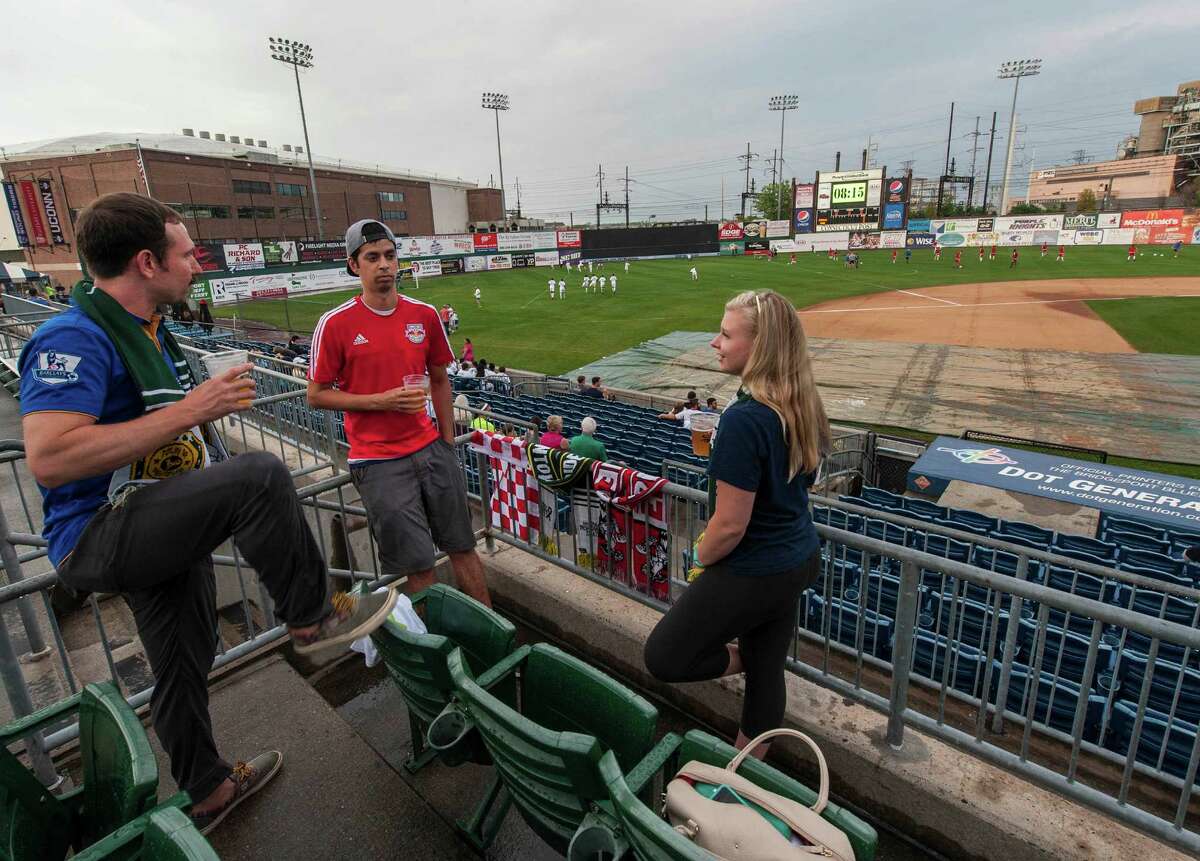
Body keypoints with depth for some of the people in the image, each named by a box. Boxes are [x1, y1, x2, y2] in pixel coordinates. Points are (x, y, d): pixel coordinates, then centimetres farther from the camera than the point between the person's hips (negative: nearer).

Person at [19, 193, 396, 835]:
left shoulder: (149, 333, 13)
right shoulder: (74, 338, -18)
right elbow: (49, 459, -30)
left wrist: (211, 401, 6)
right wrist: (189, 409, -27)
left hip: (157, 531, 10)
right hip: (97, 536, -10)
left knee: (184, 667, 20)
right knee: (261, 476, -30)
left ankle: (207, 791, 40)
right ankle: (313, 617, -12)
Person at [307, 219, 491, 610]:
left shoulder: (425, 315, 4)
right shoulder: (336, 323, -7)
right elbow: (317, 395, -2)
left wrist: (447, 443, 10)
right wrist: (382, 401, -16)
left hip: (431, 449, 4)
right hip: (379, 463, -3)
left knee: (463, 547, 11)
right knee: (417, 567, 1)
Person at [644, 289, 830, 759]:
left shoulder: (744, 419, -28)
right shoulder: (804, 407, -2)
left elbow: (730, 525, -24)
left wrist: (700, 561, -6)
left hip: (753, 573, -8)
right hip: (799, 559, 9)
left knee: (663, 658, 9)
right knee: (768, 671, 24)